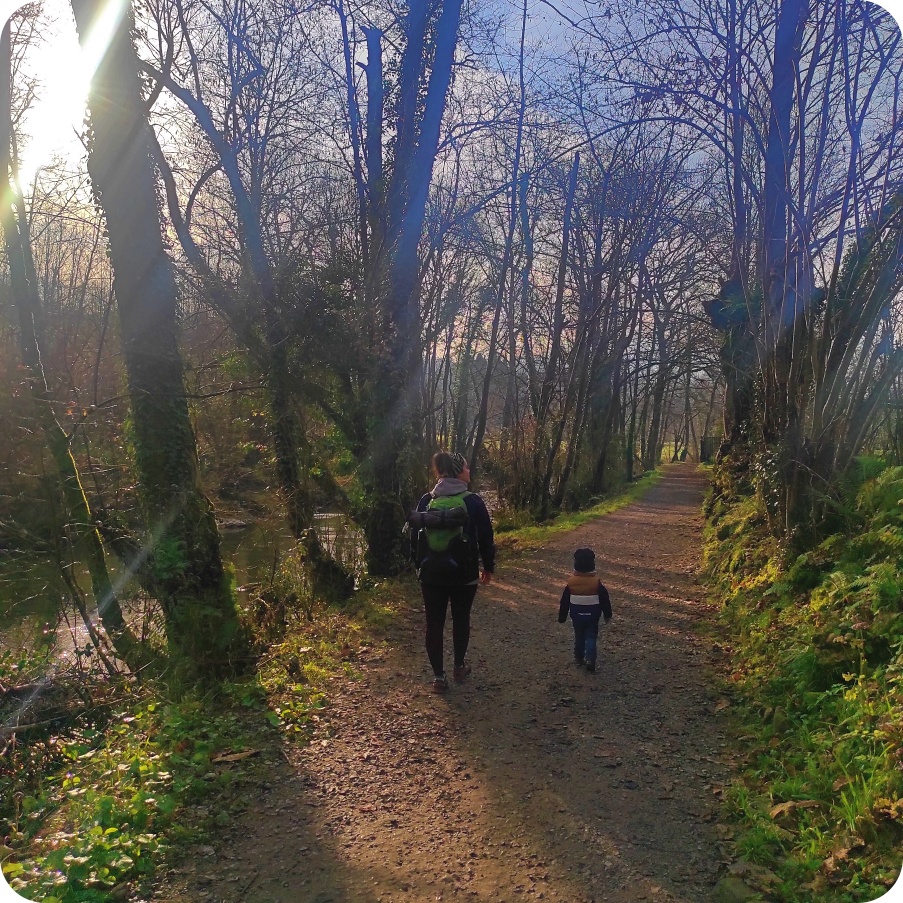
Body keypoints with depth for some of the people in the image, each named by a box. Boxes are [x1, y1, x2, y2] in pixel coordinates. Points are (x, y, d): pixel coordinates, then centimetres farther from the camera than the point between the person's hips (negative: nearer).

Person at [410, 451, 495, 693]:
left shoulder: (426, 501, 2)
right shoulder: (472, 501, -7)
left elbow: (415, 536, 6)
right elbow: (485, 537, -3)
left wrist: (419, 565, 16)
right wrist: (488, 567, 10)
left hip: (431, 573, 2)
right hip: (464, 573, -1)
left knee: (434, 623, 7)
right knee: (461, 619, 18)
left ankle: (438, 676, 10)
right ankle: (459, 667, 30)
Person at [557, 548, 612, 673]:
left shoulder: (570, 582, -13)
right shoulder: (597, 582, -16)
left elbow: (564, 602, -5)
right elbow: (605, 600, -7)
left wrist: (562, 617, 6)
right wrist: (607, 615, 8)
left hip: (577, 616, 2)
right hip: (592, 616, -1)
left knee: (579, 636, 19)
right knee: (591, 637, 6)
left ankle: (579, 657, 28)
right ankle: (590, 659, -9)